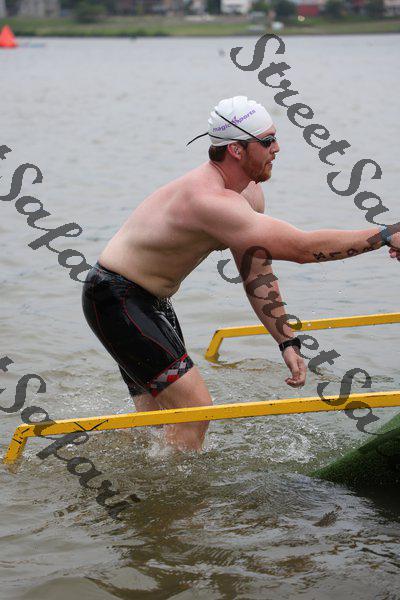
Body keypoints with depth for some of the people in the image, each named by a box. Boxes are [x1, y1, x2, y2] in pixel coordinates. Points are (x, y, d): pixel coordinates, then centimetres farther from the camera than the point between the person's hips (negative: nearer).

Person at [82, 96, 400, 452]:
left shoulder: (250, 195, 0)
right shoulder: (211, 201, -33)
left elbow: (257, 275, 8)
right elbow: (302, 247, -37)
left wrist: (287, 341, 2)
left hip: (151, 301, 10)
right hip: (115, 300, -10)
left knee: (156, 418, 17)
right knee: (195, 409, -15)